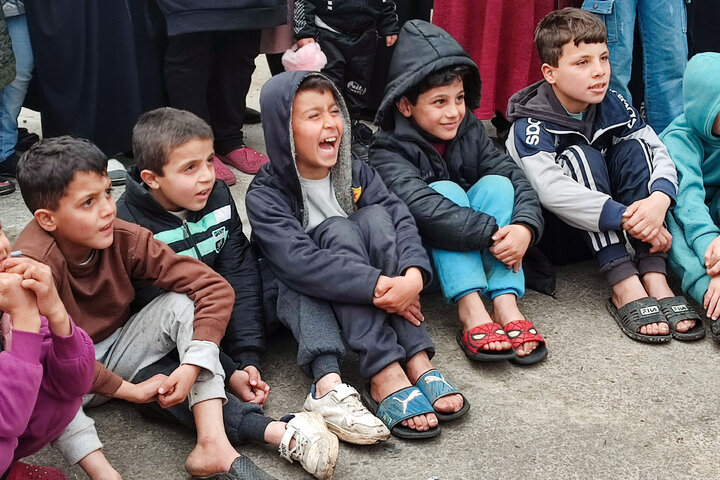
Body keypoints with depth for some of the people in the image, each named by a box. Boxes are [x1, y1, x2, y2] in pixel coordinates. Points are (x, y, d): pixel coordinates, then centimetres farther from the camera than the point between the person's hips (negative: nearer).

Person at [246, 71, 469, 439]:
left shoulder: (355, 172, 3)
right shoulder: (265, 196, -14)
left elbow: (401, 219, -12)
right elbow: (297, 261, -30)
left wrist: (413, 275, -34)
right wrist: (378, 285, -39)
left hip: (377, 297, 4)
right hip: (302, 299, -4)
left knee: (374, 217, -21)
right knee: (336, 229, -28)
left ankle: (417, 361, -31)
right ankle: (384, 376, -41)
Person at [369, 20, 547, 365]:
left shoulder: (469, 132, 0)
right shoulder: (389, 152, -16)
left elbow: (516, 178, -11)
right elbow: (421, 207, -34)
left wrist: (525, 227, -32)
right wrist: (492, 233, -40)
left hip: (482, 256, 4)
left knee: (496, 184, -19)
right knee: (445, 190, -27)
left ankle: (505, 303, -32)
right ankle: (471, 310, -39)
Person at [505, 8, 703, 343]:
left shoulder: (613, 106, -4)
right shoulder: (531, 127, -21)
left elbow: (660, 153, -12)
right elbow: (552, 191, -38)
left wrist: (659, 199, -35)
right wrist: (628, 219, -44)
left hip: (613, 231, 5)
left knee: (634, 148, -16)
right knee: (580, 155, -28)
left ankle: (654, 277, -29)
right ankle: (625, 287, -37)